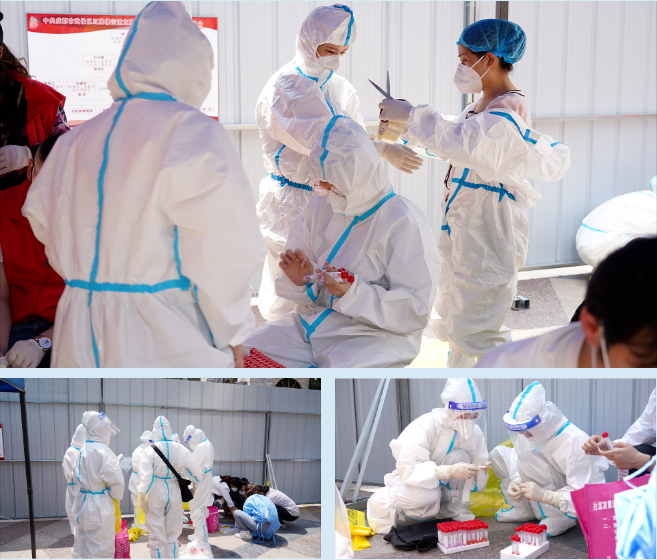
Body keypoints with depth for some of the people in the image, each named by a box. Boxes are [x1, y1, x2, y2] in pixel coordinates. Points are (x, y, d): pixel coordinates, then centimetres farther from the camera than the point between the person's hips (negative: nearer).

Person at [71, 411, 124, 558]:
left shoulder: (83, 450, 6)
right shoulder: (103, 452, -18)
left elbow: (78, 475, 13)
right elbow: (116, 480, -18)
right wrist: (117, 497, 1)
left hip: (83, 502, 8)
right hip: (100, 506, -8)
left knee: (82, 544, 19)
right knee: (101, 548, -1)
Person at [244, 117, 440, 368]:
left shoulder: (404, 222, -11)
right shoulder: (318, 207, 9)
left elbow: (415, 312, -14)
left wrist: (352, 293, -25)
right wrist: (299, 280, -10)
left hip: (373, 335, -6)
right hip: (309, 322, 6)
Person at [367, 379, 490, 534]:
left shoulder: (475, 432, -10)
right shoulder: (426, 426, -28)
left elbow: (478, 485, -4)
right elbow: (407, 470, -38)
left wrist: (480, 471, -29)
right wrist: (450, 471, -45)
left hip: (439, 483, 4)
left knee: (459, 456, -25)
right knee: (427, 495, -39)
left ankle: (450, 507, -6)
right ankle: (383, 502, -8)